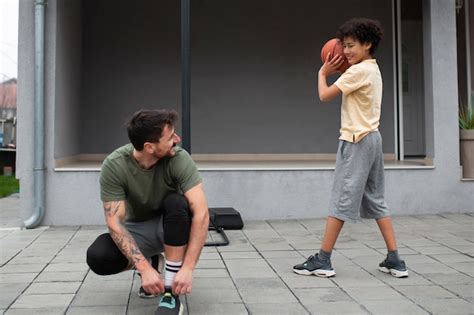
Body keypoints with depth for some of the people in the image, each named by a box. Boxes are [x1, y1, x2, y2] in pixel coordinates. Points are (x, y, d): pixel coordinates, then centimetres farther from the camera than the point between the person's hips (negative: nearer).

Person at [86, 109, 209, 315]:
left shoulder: (179, 159, -27)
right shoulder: (114, 166, -25)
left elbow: (201, 212, -33)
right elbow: (115, 222, -27)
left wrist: (188, 268, -40)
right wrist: (144, 268, -37)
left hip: (172, 227, -1)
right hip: (137, 230, 1)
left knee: (177, 203, -35)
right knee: (97, 257, -27)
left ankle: (171, 293, -24)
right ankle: (151, 262, 6)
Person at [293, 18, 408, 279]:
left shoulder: (359, 70, -13)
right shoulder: (373, 70, 16)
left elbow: (325, 95, -14)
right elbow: (347, 90, 25)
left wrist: (322, 73, 3)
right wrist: (335, 72, 13)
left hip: (356, 141, -10)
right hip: (372, 139, 10)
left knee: (341, 200, -6)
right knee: (375, 201, 11)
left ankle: (322, 260, 0)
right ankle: (394, 260, 12)